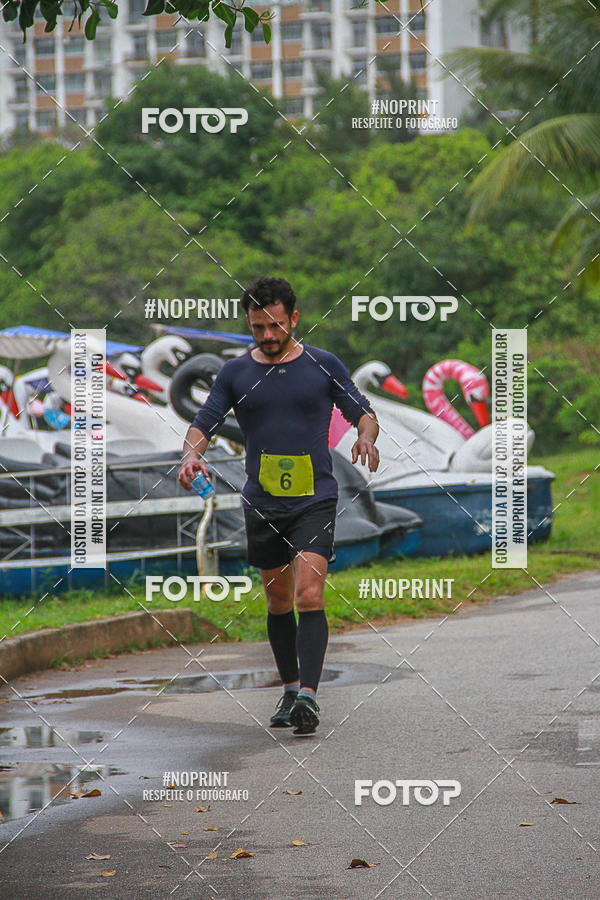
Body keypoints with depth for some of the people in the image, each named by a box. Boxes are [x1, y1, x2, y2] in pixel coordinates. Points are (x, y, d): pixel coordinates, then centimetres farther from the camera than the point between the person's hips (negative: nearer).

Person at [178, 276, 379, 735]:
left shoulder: (324, 365, 2)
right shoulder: (235, 373, 5)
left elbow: (362, 411, 7)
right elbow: (204, 422, 5)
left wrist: (366, 436, -16)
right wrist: (192, 454, -16)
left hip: (315, 500, -3)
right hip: (262, 505, 3)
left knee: (309, 595, -17)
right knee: (279, 601, 12)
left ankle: (309, 694, -23)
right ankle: (291, 690, 27)